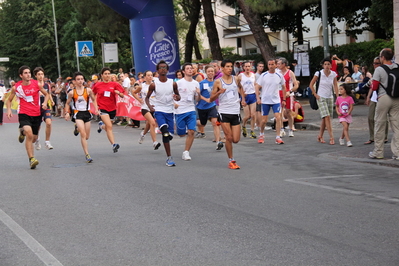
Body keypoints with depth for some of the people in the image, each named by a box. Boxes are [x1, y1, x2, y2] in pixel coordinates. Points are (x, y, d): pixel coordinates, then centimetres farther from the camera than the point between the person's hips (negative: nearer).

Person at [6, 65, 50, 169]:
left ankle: (23, 132, 50)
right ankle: (31, 159, -20)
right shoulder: (16, 87, -4)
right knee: (29, 134, -26)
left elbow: (47, 94, 11)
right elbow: (9, 100, 9)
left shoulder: (37, 84, -3)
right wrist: (9, 110, -8)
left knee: (34, 139, 14)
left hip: (36, 114, 3)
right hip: (24, 114, -3)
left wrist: (45, 102, -9)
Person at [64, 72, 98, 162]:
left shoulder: (88, 90, -3)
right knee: (83, 134, -17)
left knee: (87, 137, 9)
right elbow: (67, 103, 10)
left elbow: (94, 100, 11)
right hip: (78, 114, -3)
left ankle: (78, 128, 43)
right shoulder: (72, 92, -3)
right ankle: (87, 155, -16)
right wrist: (67, 112, -5)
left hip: (87, 113, 3)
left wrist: (96, 109, -4)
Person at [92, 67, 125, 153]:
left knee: (107, 127, 16)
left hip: (112, 108, 3)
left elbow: (123, 96, -3)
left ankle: (101, 125, 51)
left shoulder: (114, 84, 0)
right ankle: (114, 145, -22)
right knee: (109, 126, -19)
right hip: (103, 108, -3)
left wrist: (118, 93, -24)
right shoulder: (97, 85, 0)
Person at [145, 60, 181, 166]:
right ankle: (169, 157, -18)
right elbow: (147, 97, 6)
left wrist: (177, 97, -13)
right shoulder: (154, 84, -4)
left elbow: (178, 96, 12)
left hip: (169, 111, 3)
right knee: (165, 132, -23)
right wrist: (149, 106, -15)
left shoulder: (173, 83, 0)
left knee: (170, 135, 4)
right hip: (159, 111, -3)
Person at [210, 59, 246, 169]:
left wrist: (243, 99, 18)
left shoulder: (236, 79, 6)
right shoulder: (218, 82, -3)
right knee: (229, 138, -7)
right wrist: (219, 92, -18)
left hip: (235, 112, 3)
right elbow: (211, 99, -2)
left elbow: (240, 88, 30)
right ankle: (231, 161, 5)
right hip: (224, 112, -3)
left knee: (236, 140, -1)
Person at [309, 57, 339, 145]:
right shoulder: (319, 73, -8)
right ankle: (331, 137, -16)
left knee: (325, 118, 7)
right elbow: (311, 85, 0)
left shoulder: (333, 74, 1)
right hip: (321, 98, -4)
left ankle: (320, 136, 21)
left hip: (330, 98, 4)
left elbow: (335, 86, 7)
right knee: (327, 117, -14)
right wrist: (316, 95, -5)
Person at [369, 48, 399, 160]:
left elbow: (374, 87, -8)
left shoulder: (379, 70, -8)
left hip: (383, 98, -4)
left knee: (380, 126, 5)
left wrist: (372, 84, 12)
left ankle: (378, 152, 11)